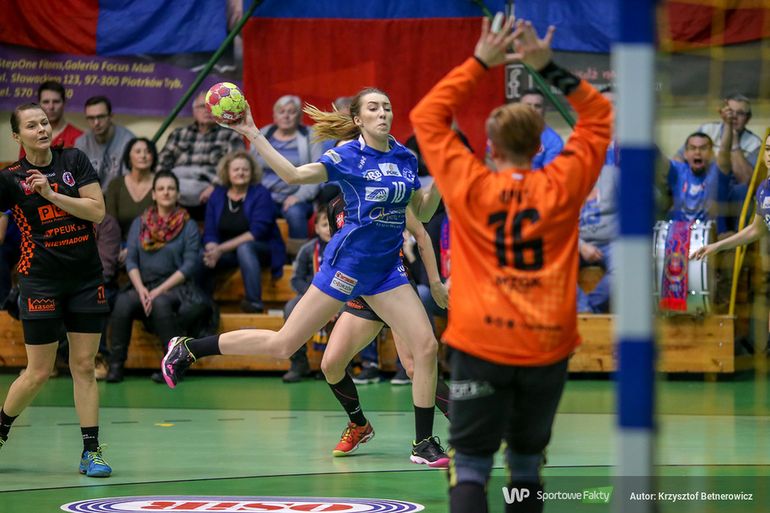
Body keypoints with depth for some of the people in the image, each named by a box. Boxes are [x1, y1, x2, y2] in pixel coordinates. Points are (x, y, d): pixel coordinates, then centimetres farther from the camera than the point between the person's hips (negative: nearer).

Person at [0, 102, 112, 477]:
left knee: (84, 366, 2)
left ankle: (91, 450, 5)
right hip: (40, 282, -2)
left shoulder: (74, 161, 3)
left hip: (87, 278, 2)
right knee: (39, 373, -1)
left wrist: (51, 194, -12)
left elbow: (97, 211, -5)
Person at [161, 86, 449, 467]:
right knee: (283, 344, -4)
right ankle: (187, 349, 11)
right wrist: (254, 137, -25)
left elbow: (422, 213, 15)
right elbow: (295, 175, -21)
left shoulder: (405, 159, 6)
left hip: (385, 269, 5)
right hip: (347, 262, -5)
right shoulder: (347, 156, -9)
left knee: (426, 346, -6)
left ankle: (423, 443, 5)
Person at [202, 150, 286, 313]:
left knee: (244, 247, -37)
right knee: (200, 256, -25)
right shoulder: (217, 195, 4)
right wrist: (212, 250, -25)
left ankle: (254, 301, -37)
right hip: (228, 253, 3)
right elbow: (209, 232, 0)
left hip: (262, 250, -3)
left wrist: (222, 248, -25)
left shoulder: (260, 194, -8)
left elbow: (257, 232, -18)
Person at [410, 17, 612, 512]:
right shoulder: (561, 187, 0)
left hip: (481, 347, -2)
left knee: (470, 467, -3)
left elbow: (428, 117, 10)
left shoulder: (469, 187, -2)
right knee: (527, 463, 17)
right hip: (547, 347, 2)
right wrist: (548, 67, 8)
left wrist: (481, 62, 10)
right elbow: (599, 115, 12)